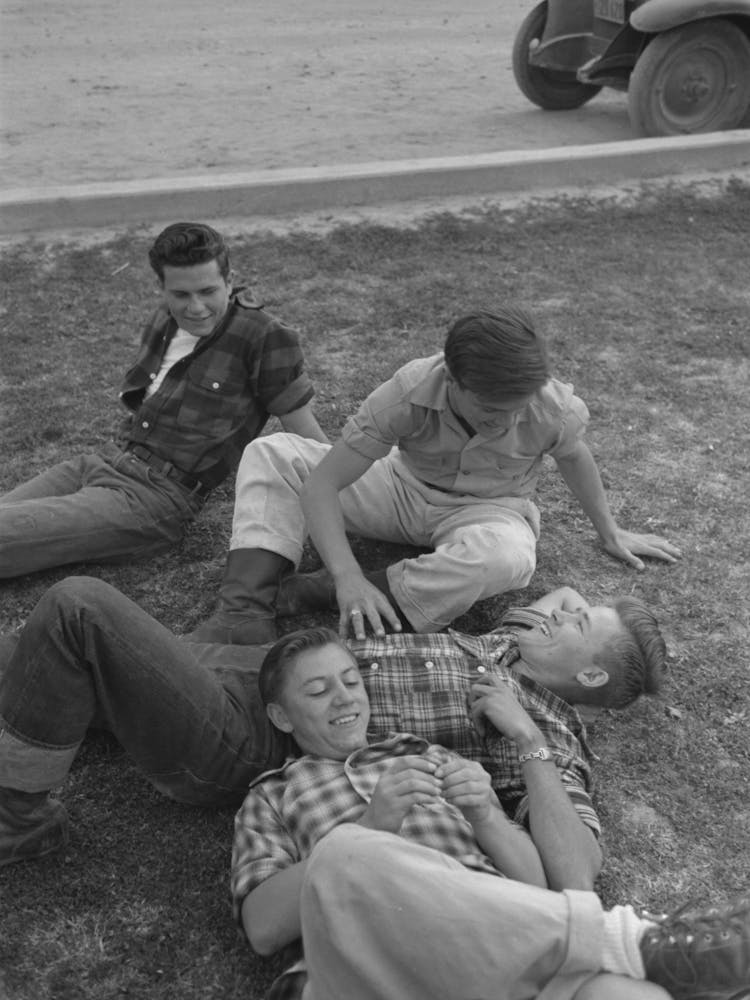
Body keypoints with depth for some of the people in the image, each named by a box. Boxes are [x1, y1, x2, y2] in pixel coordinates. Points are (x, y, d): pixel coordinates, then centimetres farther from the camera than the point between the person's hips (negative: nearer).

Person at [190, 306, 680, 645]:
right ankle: (247, 612, -32)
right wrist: (348, 575, -45)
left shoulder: (555, 407, -26)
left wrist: (611, 532, 13)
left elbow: (574, 457, 0)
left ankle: (318, 596, -32)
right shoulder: (410, 393, -30)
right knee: (271, 455, -19)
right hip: (403, 488, 1)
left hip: (489, 509, 0)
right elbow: (322, 482, -30)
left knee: (509, 557, -41)